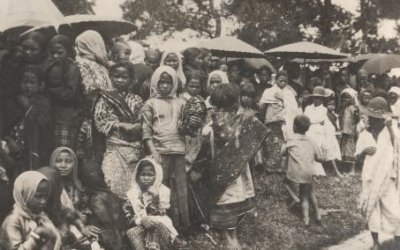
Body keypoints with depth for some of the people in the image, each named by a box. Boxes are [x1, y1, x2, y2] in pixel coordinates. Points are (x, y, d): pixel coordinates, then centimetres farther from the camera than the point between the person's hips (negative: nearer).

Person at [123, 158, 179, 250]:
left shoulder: (163, 191, 4)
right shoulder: (131, 194, 8)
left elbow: (161, 213, -5)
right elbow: (128, 217, 1)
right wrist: (140, 220, -17)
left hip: (160, 227, -1)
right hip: (139, 227, 1)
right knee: (131, 232, -31)